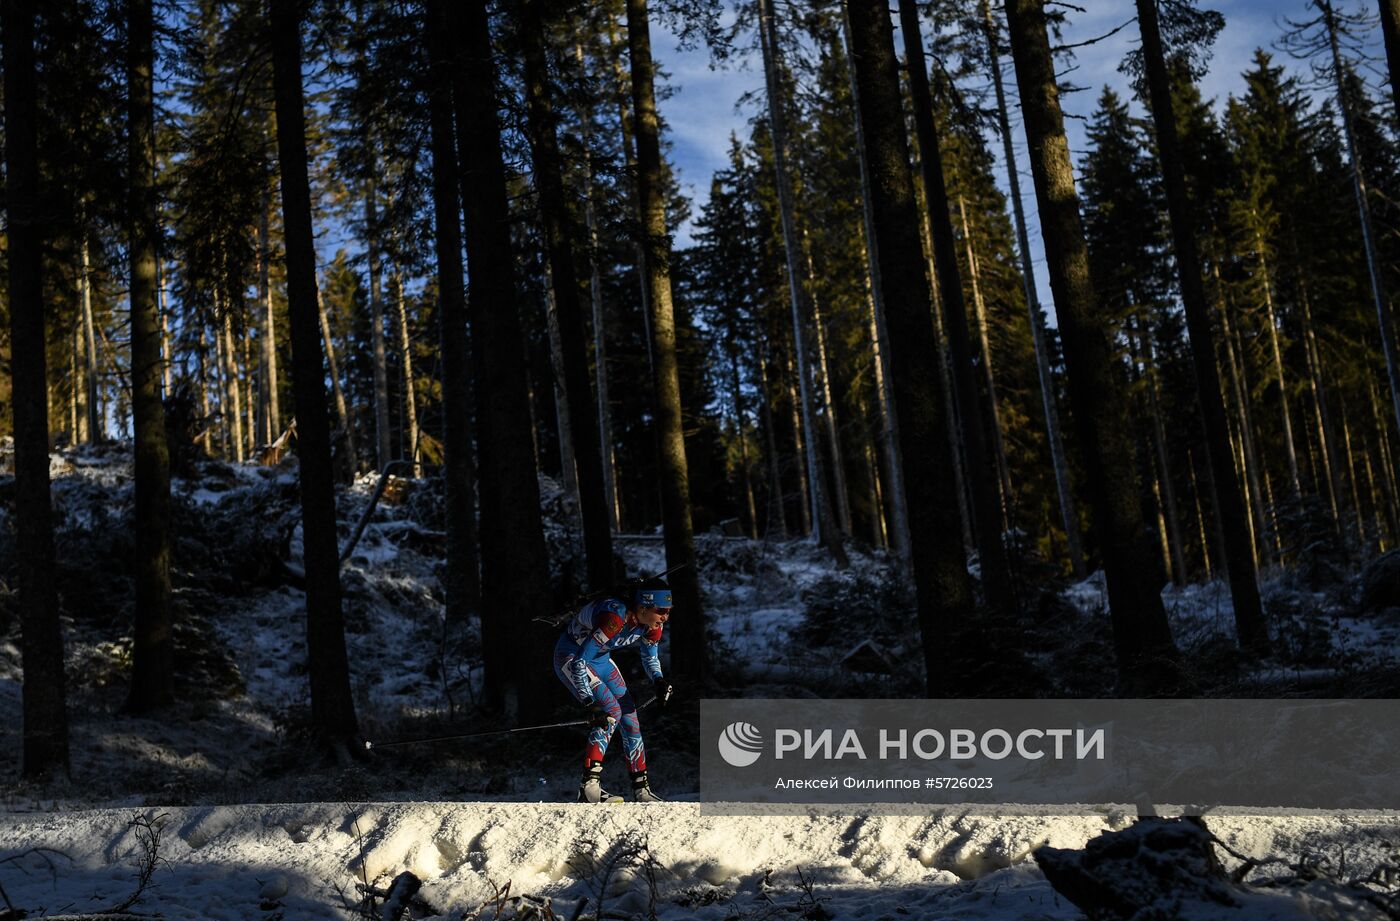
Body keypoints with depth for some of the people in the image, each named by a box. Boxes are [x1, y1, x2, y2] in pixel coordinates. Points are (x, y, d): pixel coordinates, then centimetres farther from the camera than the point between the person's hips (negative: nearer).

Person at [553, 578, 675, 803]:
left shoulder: (652, 622, -14)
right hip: (571, 656, -8)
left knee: (629, 716, 3)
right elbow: (580, 660, -35)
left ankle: (641, 790, 12)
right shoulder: (615, 616, -37)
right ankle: (589, 787, -24)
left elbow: (650, 657, 6)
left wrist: (658, 680, -14)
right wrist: (590, 703, -37)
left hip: (600, 659, 8)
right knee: (611, 711, -23)